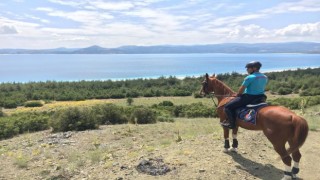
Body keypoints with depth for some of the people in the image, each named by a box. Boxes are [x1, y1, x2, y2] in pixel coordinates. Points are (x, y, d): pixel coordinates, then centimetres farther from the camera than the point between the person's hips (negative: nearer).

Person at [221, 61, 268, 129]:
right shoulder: (265, 77, 8)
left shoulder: (250, 77, -16)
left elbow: (241, 89, -9)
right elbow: (260, 88, 17)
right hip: (260, 97, 9)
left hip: (249, 97, -8)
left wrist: (238, 95, 9)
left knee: (227, 107, -3)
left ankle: (232, 123, -2)